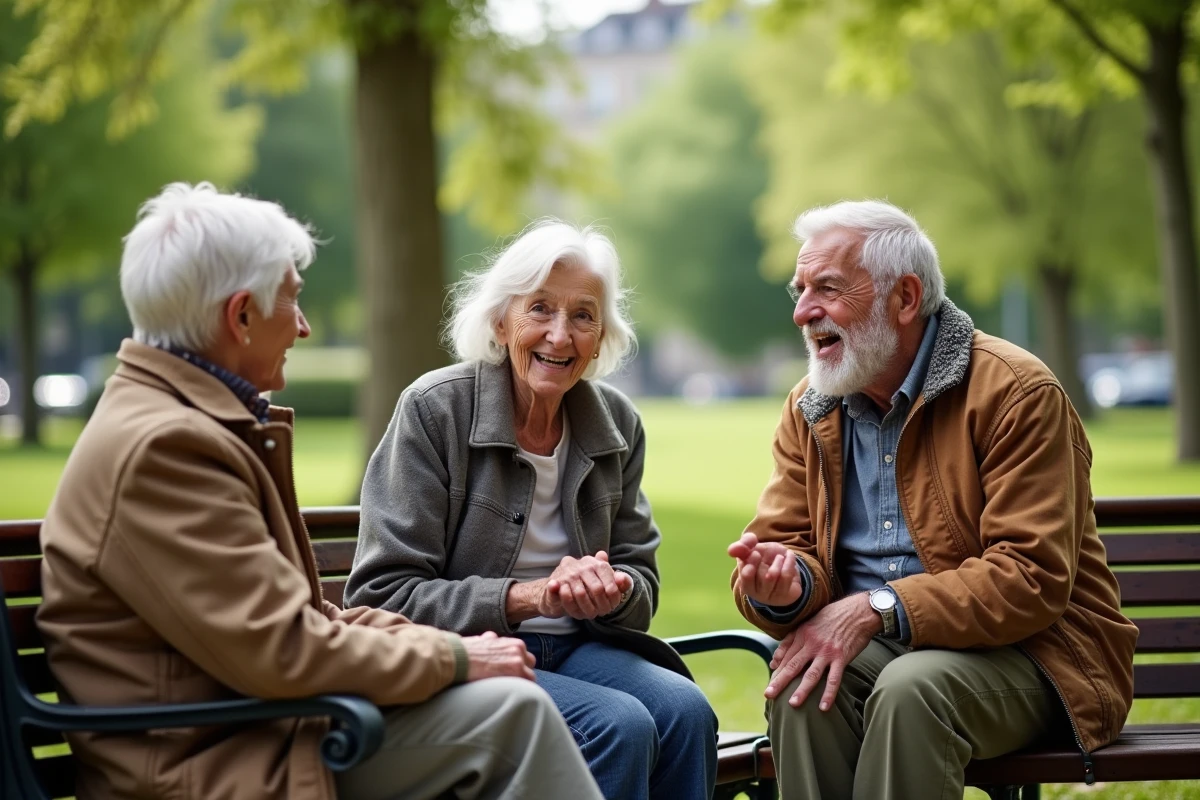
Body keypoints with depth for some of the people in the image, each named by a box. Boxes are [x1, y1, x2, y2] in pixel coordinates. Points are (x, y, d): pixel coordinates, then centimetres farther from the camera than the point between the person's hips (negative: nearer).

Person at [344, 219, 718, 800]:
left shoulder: (617, 424, 7)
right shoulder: (434, 410, -8)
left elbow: (641, 579, 11)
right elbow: (382, 596, -13)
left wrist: (614, 592, -16)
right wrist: (529, 596, -23)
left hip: (576, 647, 5)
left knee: (684, 709, -25)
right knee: (620, 725, -29)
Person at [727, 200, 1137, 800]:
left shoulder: (1016, 392, -12)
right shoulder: (809, 409, 9)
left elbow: (1033, 578, -19)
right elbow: (788, 542, 6)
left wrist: (877, 609, -26)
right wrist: (787, 586, -21)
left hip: (1026, 653, -4)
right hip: (869, 646, 5)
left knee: (910, 689, -35)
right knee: (798, 682, -29)